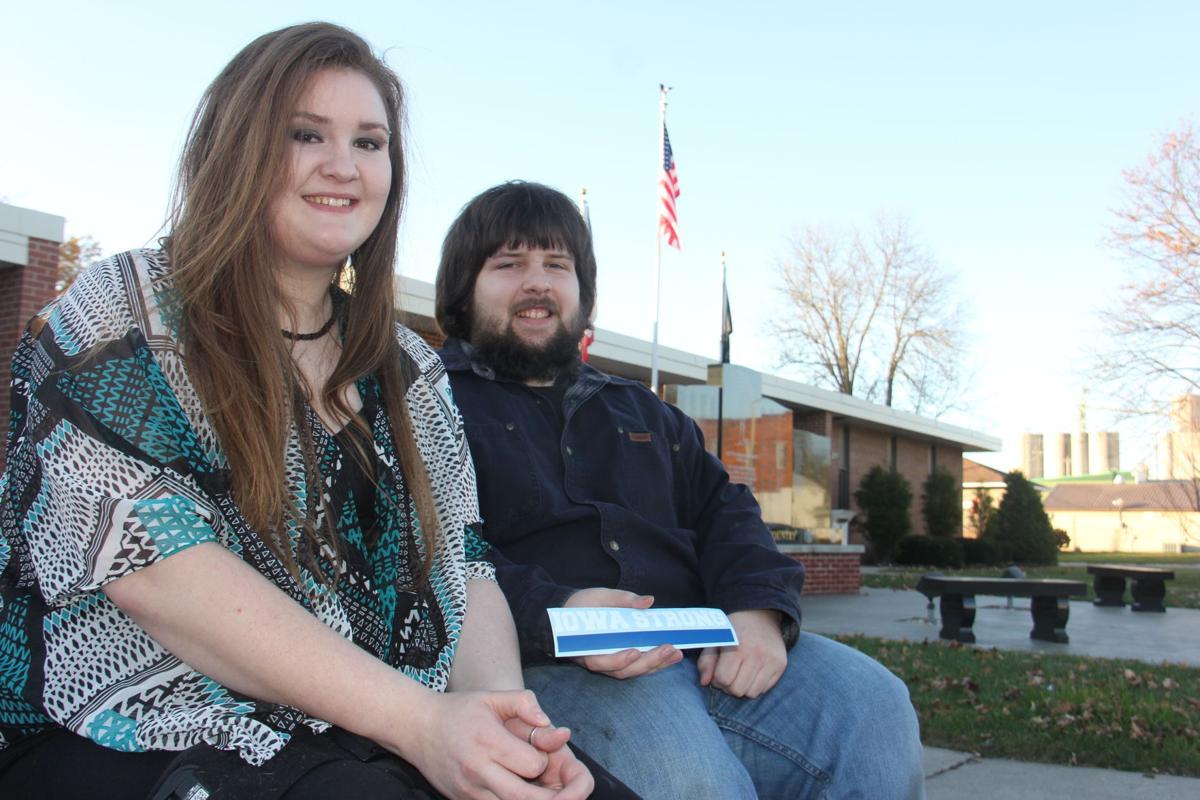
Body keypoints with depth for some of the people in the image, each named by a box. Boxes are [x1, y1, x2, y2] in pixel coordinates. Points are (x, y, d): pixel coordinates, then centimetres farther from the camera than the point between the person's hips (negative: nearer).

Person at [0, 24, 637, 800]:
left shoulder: (409, 371, 14)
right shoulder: (126, 313, -1)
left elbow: (463, 570, 9)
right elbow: (144, 559, -15)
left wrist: (499, 701, -15)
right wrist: (415, 720, -22)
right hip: (151, 737, -5)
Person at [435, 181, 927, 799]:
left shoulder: (641, 412, 31)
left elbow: (724, 512, 20)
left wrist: (759, 609, -3)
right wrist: (549, 612, -24)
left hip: (704, 647, 6)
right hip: (545, 666, -6)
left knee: (871, 704, -18)